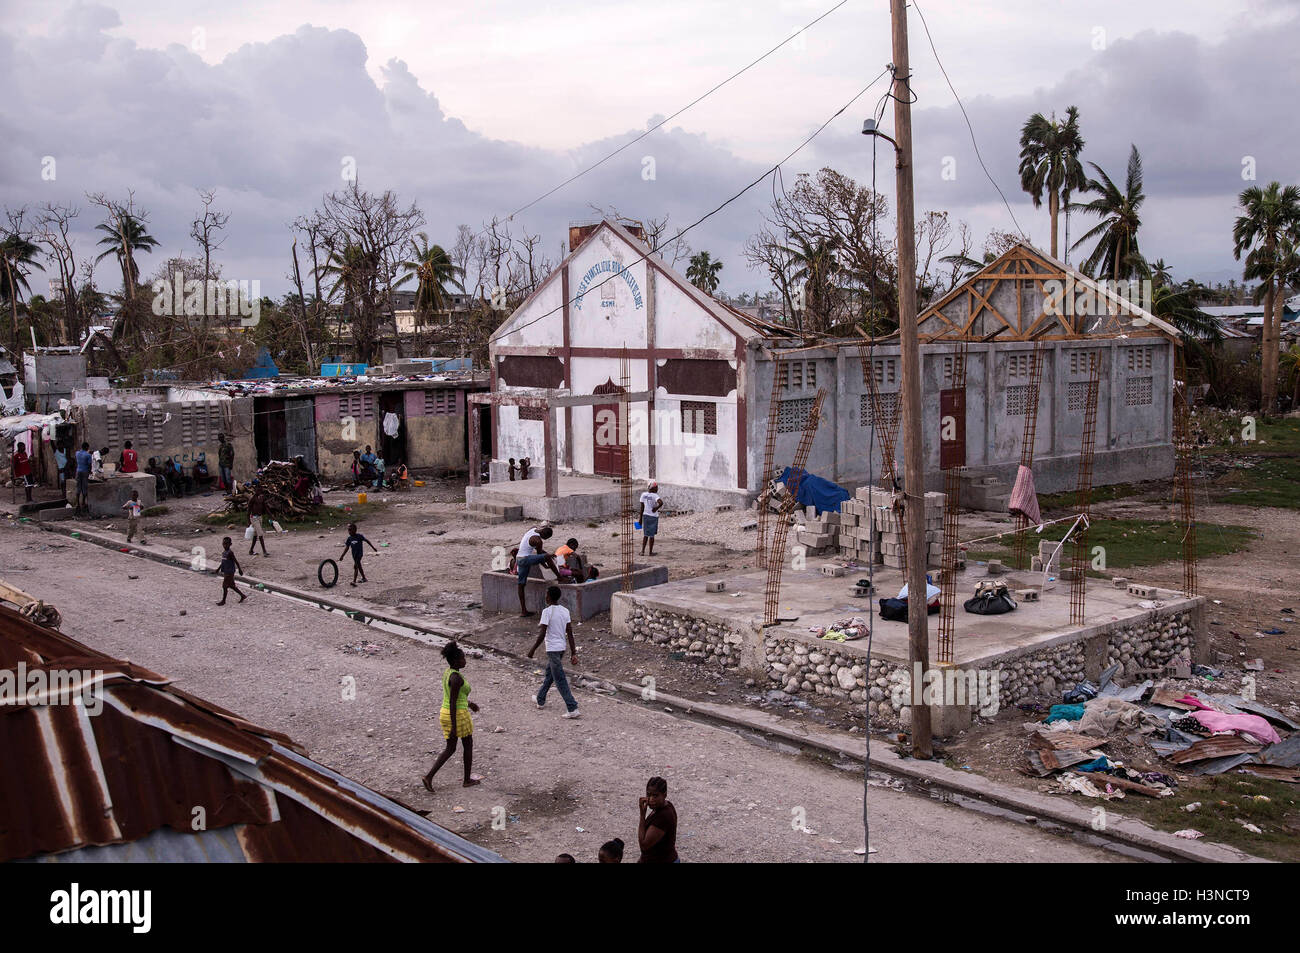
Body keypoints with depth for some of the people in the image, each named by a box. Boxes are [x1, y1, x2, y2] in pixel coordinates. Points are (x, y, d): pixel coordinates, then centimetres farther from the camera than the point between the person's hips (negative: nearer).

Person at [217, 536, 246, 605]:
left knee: (224, 586, -2)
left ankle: (223, 601, 9)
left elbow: (236, 561, -15)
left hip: (230, 573, -9)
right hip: (226, 572, 9)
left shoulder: (230, 553, -18)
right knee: (231, 585, 16)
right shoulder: (223, 552, 8)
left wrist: (240, 569, -13)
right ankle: (242, 595, 28)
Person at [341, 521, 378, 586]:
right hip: (354, 554, 6)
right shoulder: (349, 538, 3)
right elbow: (347, 547, 7)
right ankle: (364, 578, 34)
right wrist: (342, 556, 3)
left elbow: (367, 541, -2)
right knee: (358, 566, 18)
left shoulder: (359, 536, -11)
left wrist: (373, 547, 1)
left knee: (355, 566, -17)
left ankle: (354, 581, -23)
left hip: (359, 553, -6)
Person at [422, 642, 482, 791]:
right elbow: (452, 703, -24)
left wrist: (469, 703, 30)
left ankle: (429, 776, 5)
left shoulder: (447, 672, 6)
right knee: (469, 744, 13)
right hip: (458, 716, -8)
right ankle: (467, 780, 25)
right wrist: (454, 728, -20)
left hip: (445, 714, 9)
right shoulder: (456, 678, -24)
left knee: (450, 749, 16)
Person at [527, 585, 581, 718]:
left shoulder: (547, 611, -16)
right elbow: (570, 633, 4)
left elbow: (542, 634, -19)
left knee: (560, 680, -6)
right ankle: (540, 700, 40)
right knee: (549, 674, 25)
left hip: (552, 649, -8)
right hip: (562, 647, 8)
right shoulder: (565, 611, 5)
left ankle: (573, 709, -11)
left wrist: (532, 650, -9)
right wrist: (573, 653, 5)